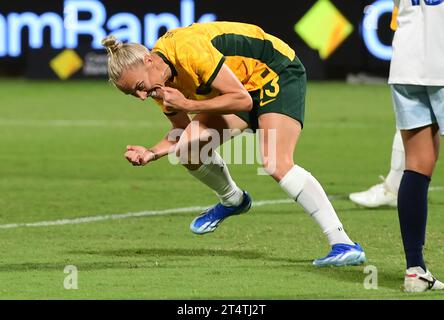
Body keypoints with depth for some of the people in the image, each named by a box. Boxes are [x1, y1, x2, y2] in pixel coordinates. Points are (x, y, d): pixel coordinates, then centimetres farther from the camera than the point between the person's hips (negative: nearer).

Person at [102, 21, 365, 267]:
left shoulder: (190, 51, -32)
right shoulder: (161, 81, -5)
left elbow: (243, 101, -28)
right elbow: (183, 132, 6)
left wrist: (188, 104, -28)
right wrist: (152, 153, -12)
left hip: (279, 73, -8)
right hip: (246, 85, 8)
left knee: (276, 164, -24)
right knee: (190, 144, -4)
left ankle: (344, 245, -27)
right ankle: (232, 201, 25)